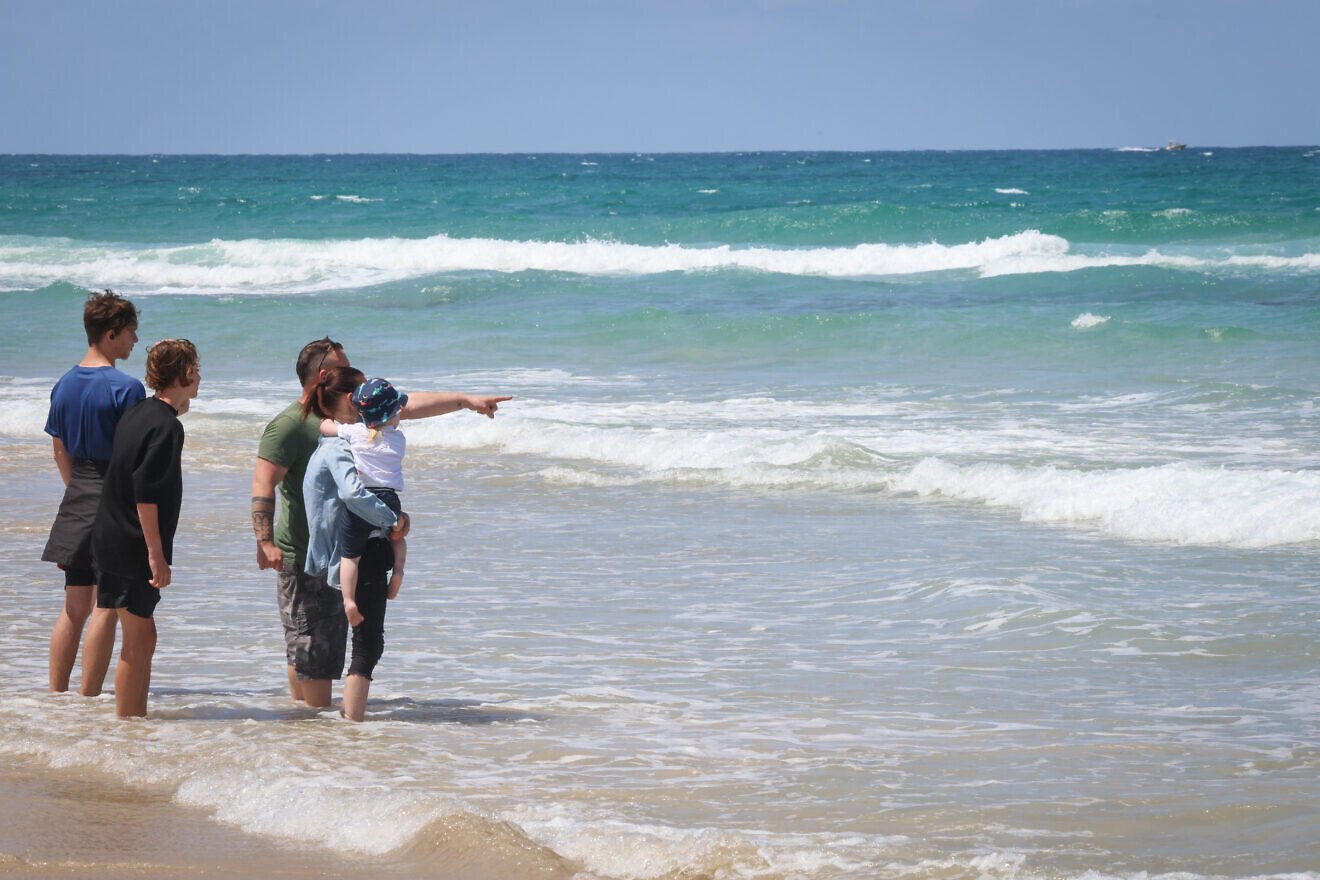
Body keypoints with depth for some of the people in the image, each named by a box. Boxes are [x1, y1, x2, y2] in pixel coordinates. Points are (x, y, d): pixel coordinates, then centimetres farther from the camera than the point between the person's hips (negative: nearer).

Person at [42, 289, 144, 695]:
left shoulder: (64, 385, 8)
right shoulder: (126, 387, -14)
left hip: (77, 502, 7)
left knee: (75, 605, 13)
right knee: (106, 604, -3)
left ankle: (56, 695, 14)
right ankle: (89, 701, -2)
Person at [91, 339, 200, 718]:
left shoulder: (139, 413, 11)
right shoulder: (166, 426, -17)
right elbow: (146, 493, -23)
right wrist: (156, 554, -22)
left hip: (113, 541, 10)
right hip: (133, 547, -10)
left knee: (140, 638, 15)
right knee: (140, 640, -5)